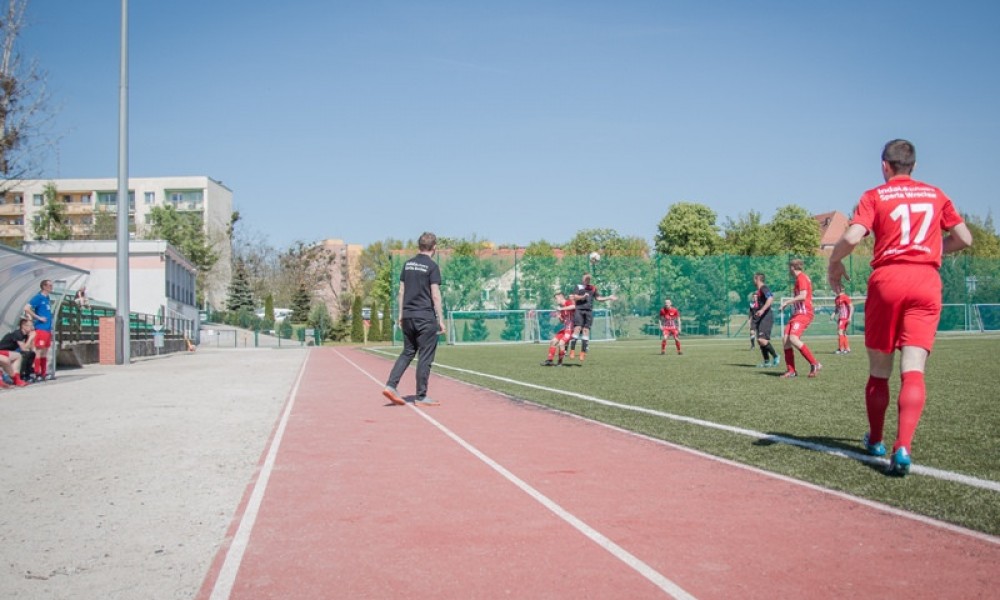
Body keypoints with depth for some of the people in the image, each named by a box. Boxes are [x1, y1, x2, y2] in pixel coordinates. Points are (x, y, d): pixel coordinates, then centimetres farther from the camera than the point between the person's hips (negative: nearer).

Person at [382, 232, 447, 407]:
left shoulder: (408, 264, 10)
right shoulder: (432, 266, -9)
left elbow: (401, 291, 12)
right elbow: (435, 295, -12)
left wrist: (401, 315, 17)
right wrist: (441, 320, -8)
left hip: (408, 316, 6)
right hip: (425, 317, -6)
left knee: (407, 352, 16)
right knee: (425, 357, 1)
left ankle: (390, 386, 5)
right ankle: (421, 397, 4)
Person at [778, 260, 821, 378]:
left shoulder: (801, 278, -10)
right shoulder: (799, 278, 20)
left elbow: (803, 296, -21)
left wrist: (787, 301, -13)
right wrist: (789, 302, 24)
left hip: (804, 313, -10)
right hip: (797, 313, 10)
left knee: (793, 338, -24)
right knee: (785, 339, 1)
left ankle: (815, 364, -18)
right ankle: (791, 370, 2)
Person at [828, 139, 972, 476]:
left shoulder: (875, 196, 5)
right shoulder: (935, 195, 15)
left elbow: (852, 237, -11)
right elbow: (964, 239, 14)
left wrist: (834, 264, 5)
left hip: (886, 281, -1)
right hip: (926, 283, 1)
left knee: (879, 370, 13)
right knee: (913, 370, -7)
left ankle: (875, 442, 26)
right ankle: (903, 447, -23)